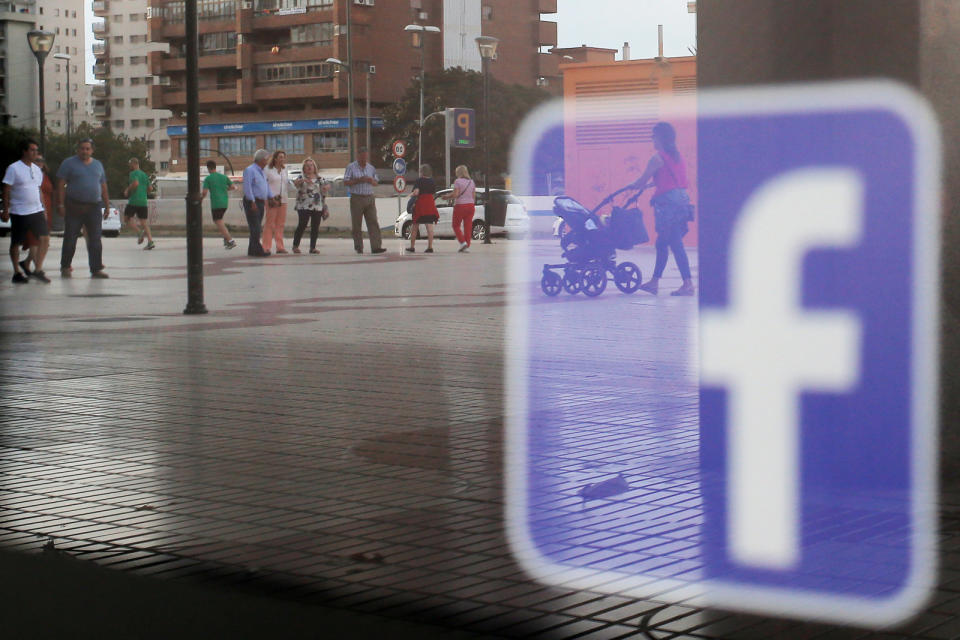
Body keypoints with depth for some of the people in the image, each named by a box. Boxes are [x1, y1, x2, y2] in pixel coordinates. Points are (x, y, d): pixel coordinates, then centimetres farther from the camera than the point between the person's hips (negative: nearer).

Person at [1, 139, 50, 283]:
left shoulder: (37, 169, 12)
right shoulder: (14, 168, -8)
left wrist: (43, 209, 18)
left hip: (37, 211, 6)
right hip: (19, 212, -6)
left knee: (44, 238, -5)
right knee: (16, 243, 5)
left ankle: (38, 270, 3)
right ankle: (17, 273, 15)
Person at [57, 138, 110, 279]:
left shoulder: (97, 165, 15)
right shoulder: (69, 163, 1)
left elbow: (103, 187, 19)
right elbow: (61, 185, -4)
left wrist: (107, 206, 14)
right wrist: (61, 204, -12)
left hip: (94, 207, 4)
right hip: (74, 207, -3)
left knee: (95, 240, 1)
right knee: (70, 238, 1)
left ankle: (96, 269, 3)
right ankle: (65, 267, 14)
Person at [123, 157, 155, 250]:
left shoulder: (133, 173, -6)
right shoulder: (144, 175, 16)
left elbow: (135, 183, -23)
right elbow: (150, 187, 15)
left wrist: (127, 190, -10)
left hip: (133, 201, -7)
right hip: (143, 201, 7)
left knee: (127, 218, 8)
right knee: (143, 221, 6)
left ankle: (139, 231, -15)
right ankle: (150, 241, -8)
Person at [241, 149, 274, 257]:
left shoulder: (261, 172, 20)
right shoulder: (250, 170, -10)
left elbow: (266, 186, 27)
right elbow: (247, 187, -17)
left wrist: (272, 198, 19)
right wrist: (252, 202, -22)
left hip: (260, 202, 9)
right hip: (252, 202, -9)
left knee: (256, 228, 10)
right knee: (255, 227, -11)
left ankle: (252, 250, 13)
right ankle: (257, 250, -14)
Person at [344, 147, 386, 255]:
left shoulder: (371, 168, 13)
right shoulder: (351, 167, 1)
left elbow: (375, 182, 19)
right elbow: (346, 182, -5)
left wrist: (371, 180, -4)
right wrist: (359, 180, -14)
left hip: (369, 198, 3)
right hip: (356, 198, -3)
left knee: (373, 222, -6)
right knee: (356, 225, 1)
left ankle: (376, 247, -11)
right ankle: (358, 248, 8)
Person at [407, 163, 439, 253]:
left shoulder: (419, 180, -8)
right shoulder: (433, 181, 8)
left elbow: (416, 192, -18)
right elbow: (433, 193, 13)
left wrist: (411, 195, 2)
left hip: (420, 205, -4)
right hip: (430, 205, 4)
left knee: (414, 226, 9)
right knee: (429, 226, -1)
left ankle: (412, 247, 14)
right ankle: (430, 247, -9)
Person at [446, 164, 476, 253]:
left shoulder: (457, 181, -8)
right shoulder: (472, 182, 9)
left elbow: (455, 194, -16)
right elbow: (474, 196, 10)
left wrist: (447, 197, 0)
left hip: (460, 206, -5)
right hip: (470, 205, 5)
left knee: (456, 226, 8)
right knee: (468, 227, 7)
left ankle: (463, 242, -8)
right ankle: (467, 246, 5)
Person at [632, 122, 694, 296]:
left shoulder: (657, 158, -9)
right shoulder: (677, 156, 15)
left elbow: (642, 181, -2)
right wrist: (648, 185, 37)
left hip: (667, 202, -8)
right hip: (682, 199, 8)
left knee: (676, 244, -9)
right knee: (662, 243, 16)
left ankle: (688, 284, -13)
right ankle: (654, 282, 22)